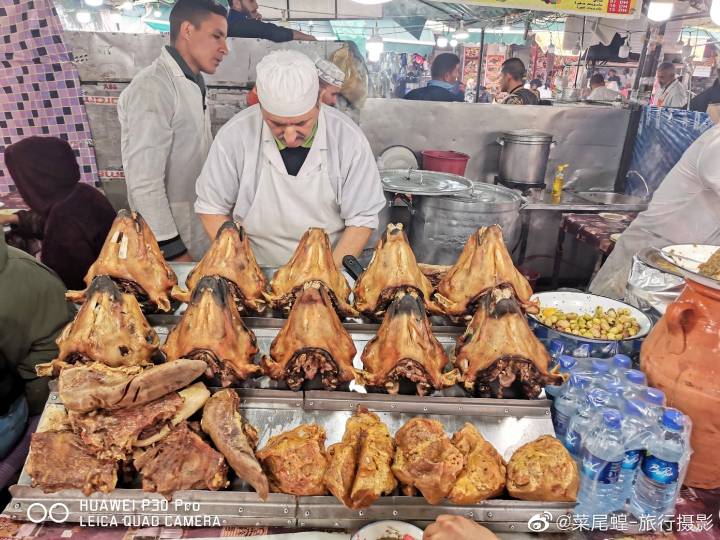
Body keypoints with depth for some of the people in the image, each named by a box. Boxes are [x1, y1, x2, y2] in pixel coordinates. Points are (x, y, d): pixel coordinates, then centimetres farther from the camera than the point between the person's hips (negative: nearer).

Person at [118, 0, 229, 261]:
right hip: (172, 239, -8)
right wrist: (173, 252, -22)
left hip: (201, 231, 8)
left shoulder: (193, 84, 10)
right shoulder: (152, 88, -17)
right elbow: (144, 182, -22)